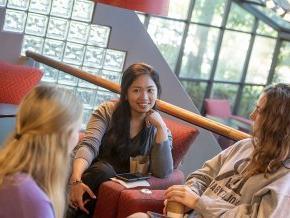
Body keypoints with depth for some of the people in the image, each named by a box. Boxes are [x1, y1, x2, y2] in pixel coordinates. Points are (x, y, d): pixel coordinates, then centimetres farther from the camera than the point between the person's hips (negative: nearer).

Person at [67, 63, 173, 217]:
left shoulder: (157, 129, 4)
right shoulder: (107, 111, 0)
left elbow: (162, 173, -9)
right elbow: (88, 146, -15)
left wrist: (161, 127, -15)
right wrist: (76, 179, -34)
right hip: (96, 176, 0)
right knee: (103, 169, -33)